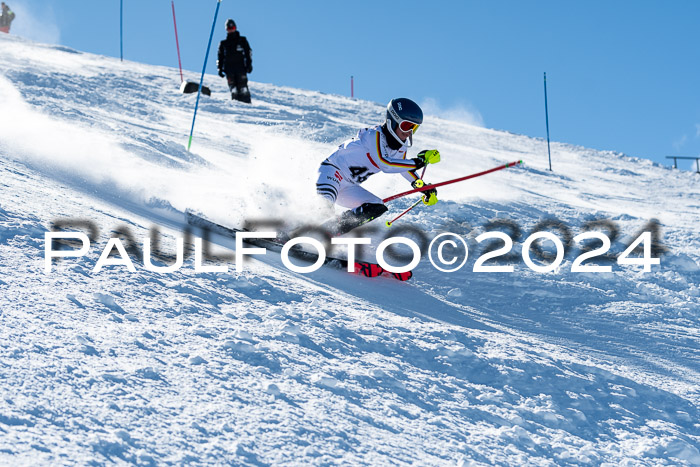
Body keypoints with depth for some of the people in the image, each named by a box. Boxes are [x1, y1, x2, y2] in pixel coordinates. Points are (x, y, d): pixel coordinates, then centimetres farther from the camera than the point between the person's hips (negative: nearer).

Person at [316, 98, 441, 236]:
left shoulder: (401, 145, 5)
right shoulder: (375, 135, -20)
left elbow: (403, 166, 26)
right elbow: (384, 164, -33)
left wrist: (423, 187, 17)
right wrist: (418, 162, -33)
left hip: (348, 188, 9)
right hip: (332, 173, -9)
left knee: (378, 208, -7)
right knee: (325, 205, -36)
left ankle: (333, 229, -12)